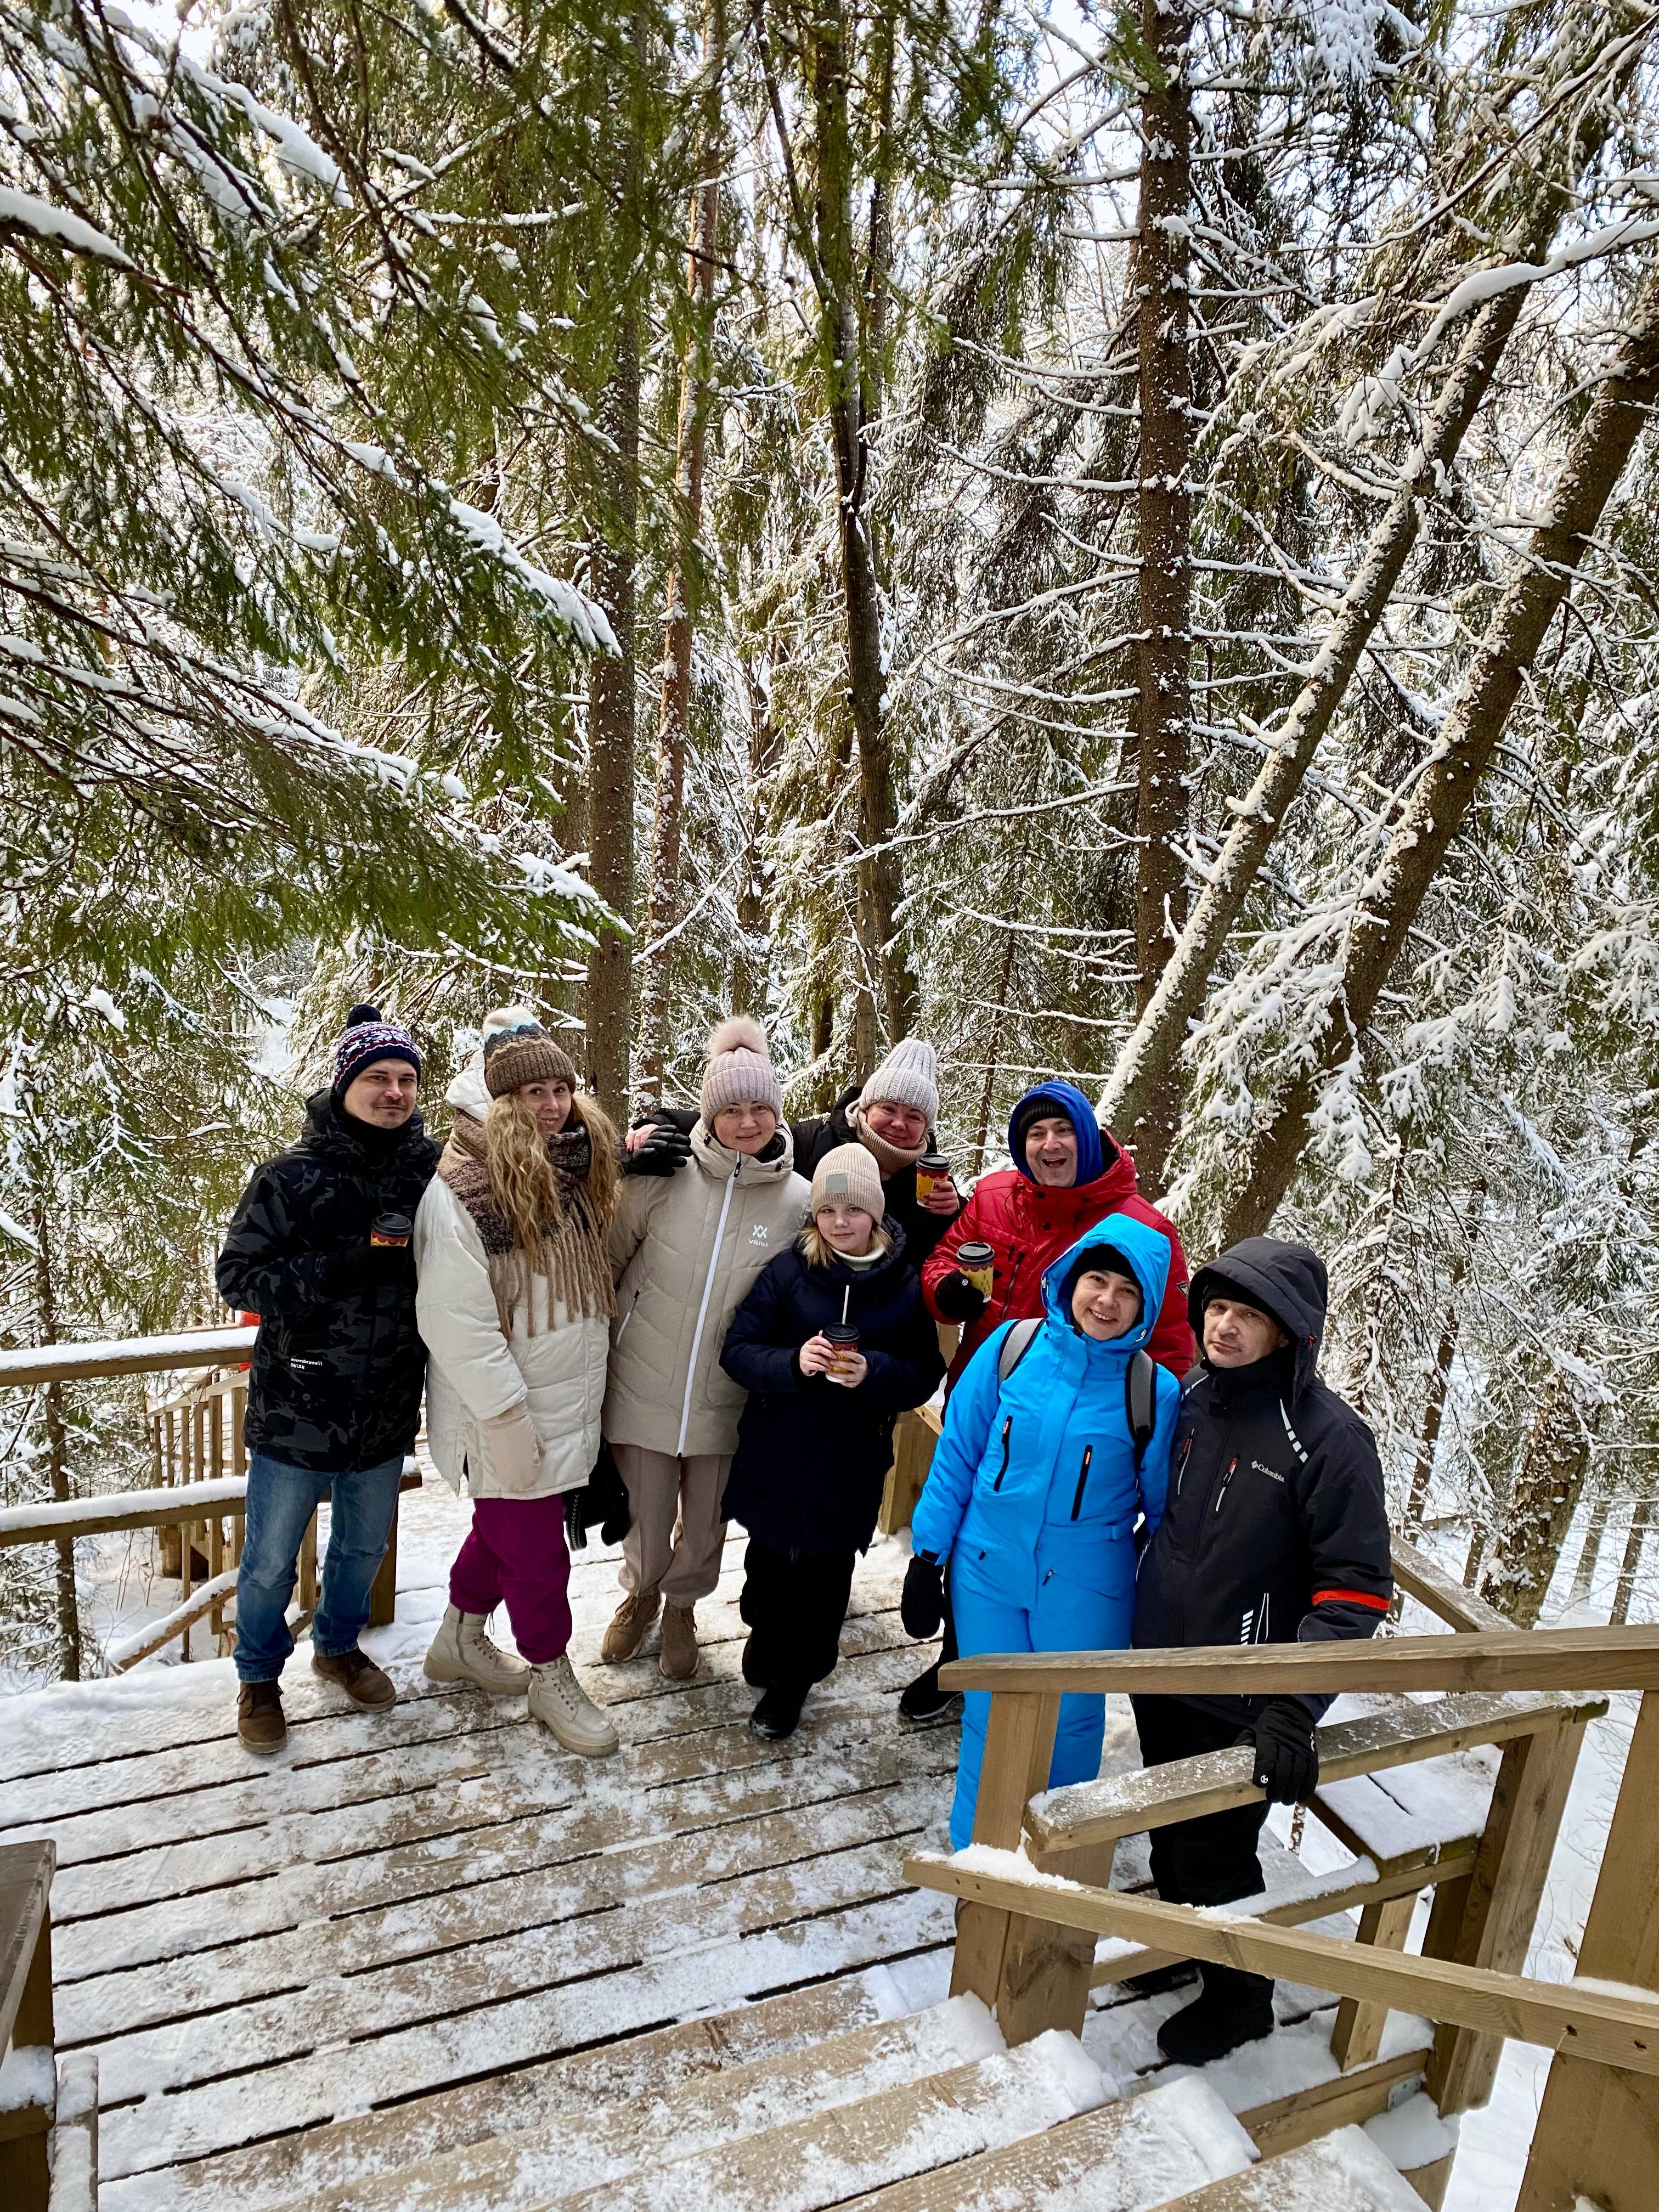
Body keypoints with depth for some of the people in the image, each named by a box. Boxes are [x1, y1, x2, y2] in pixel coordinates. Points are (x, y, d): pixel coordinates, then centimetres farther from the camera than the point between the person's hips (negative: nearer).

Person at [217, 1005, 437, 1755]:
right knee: (271, 1561, 14)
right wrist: (344, 1264, -26)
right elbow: (235, 1277, -15)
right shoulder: (292, 1178, -15)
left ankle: (338, 1646, 49)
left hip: (387, 1412, 3)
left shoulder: (431, 1171, -6)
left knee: (364, 1546, 23)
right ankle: (260, 1678, 39)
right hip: (297, 1411, -3)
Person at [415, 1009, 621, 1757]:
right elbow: (456, 1318, -22)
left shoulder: (576, 1173, 3)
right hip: (509, 1408, -7)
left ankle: (460, 1639, 43)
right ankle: (550, 1675, 27)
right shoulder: (462, 1190, -20)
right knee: (534, 1544, 6)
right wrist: (509, 1416, -22)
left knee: (507, 1524, 22)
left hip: (570, 1397, 7)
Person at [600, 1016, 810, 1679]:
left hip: (727, 1400, 1)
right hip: (643, 1391, -1)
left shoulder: (798, 1201, -9)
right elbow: (608, 1263, -1)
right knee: (646, 1522, 16)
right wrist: (605, 1346, 2)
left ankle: (682, 1605, 50)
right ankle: (641, 1593, 50)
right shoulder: (664, 1176, -13)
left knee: (706, 1529, 19)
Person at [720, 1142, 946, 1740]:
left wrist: (874, 1372, -23)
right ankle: (766, 1636, 48)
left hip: (852, 1466, 0)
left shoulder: (907, 1286, -5)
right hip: (776, 1457, 1)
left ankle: (792, 1678, 34)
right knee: (770, 1561, 17)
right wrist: (792, 1362, -27)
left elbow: (926, 1374, -3)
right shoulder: (786, 1271, -7)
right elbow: (738, 1350, -8)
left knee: (825, 1576, 11)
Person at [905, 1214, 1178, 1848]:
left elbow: (1163, 1505, -1)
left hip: (1086, 1592, -1)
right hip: (987, 1571, 1)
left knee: (1070, 1723, 17)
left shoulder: (1156, 1392, -13)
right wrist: (927, 1557, 0)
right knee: (990, 1719, 15)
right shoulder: (1011, 1348, -11)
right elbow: (956, 1455, -2)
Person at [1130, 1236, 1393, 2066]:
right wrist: (1133, 1609, 16)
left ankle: (1237, 1997, 37)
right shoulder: (1191, 1395, -4)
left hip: (1237, 1704, -6)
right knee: (1169, 1829, 23)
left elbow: (1356, 1588, -19)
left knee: (1216, 1854, 10)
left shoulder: (1329, 1436, -22)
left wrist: (1295, 1709, -24)